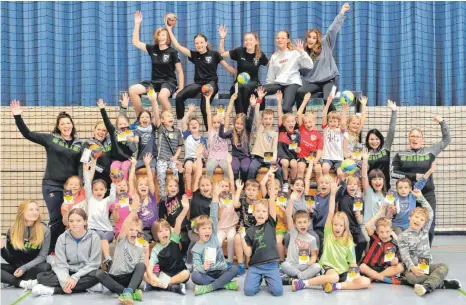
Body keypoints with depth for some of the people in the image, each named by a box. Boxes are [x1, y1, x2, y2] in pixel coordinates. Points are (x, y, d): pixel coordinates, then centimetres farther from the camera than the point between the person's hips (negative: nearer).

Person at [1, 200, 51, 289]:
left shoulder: (45, 230, -6)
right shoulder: (12, 230, 0)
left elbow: (42, 256, -9)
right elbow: (10, 258, 4)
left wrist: (24, 268, -20)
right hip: (16, 268, 1)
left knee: (45, 267, -35)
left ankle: (10, 281, -20)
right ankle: (22, 283, -29)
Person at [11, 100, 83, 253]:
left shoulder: (78, 144, 7)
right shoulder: (50, 139, 1)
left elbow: (81, 165, 6)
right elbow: (27, 134, -3)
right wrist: (18, 117, -14)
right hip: (52, 185, -3)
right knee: (56, 219, -6)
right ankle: (50, 250, 8)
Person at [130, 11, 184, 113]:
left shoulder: (172, 52, -3)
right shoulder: (152, 49, 8)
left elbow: (180, 72, -2)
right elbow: (135, 42, 9)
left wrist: (181, 88, -12)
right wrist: (137, 24, 2)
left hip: (169, 82, -5)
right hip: (155, 82, 5)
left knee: (162, 96, -40)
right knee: (132, 90, -18)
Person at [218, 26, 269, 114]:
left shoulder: (260, 55, 0)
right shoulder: (239, 51, 0)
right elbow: (222, 54, 5)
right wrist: (222, 39, -4)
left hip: (253, 82, -1)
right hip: (239, 81, 1)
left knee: (245, 87, -37)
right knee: (237, 88, -36)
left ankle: (244, 114, -27)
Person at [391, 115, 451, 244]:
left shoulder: (430, 152, 6)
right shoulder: (400, 155, 4)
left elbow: (446, 139, 12)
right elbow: (393, 173, -2)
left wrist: (442, 122, 6)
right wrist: (413, 176, -9)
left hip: (428, 195, 1)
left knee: (429, 225, 1)